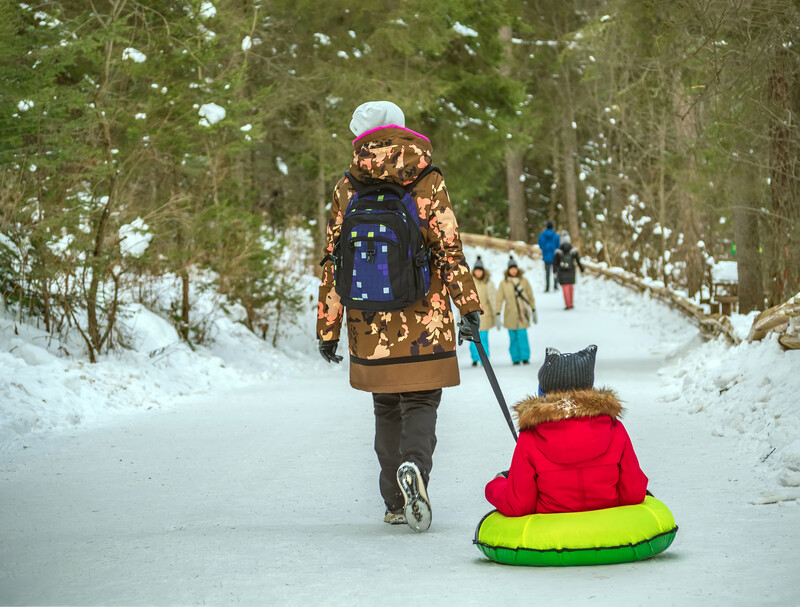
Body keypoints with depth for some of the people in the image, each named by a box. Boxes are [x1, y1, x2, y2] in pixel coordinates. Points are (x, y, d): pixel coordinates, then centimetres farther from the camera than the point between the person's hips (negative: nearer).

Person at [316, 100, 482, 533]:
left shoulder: (346, 190, 3)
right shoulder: (429, 182, -1)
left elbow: (333, 263, 4)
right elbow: (449, 249, -7)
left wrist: (328, 329, 8)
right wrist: (469, 305, -2)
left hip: (370, 324, 2)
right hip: (424, 321, -2)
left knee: (386, 408, 15)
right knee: (419, 401, 3)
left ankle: (396, 504, 16)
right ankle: (414, 466, -27)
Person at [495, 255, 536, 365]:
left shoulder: (524, 281, 5)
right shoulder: (504, 283, 4)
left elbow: (530, 296, 11)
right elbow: (499, 299, 3)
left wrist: (534, 311, 10)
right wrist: (498, 314, -4)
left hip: (522, 314, -1)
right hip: (510, 315, 1)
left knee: (522, 335, -10)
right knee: (513, 337, 1)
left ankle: (525, 357, -3)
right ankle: (515, 359, 7)